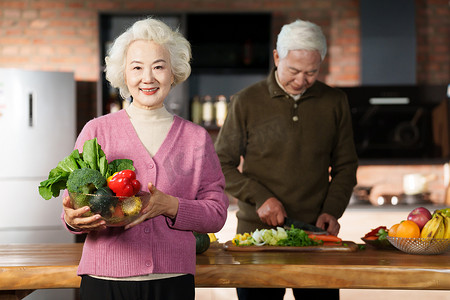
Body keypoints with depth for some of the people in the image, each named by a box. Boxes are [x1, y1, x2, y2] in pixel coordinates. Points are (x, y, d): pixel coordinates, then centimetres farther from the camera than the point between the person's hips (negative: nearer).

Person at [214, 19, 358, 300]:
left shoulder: (335, 102, 6)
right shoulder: (246, 102, -1)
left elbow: (345, 166, 12)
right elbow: (222, 165, 3)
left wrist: (332, 211, -3)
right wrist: (260, 198, -10)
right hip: (257, 232, -1)